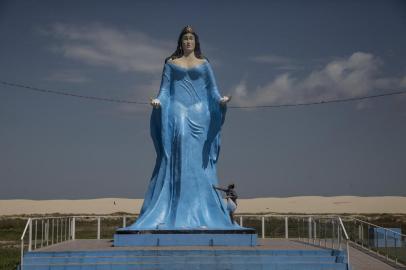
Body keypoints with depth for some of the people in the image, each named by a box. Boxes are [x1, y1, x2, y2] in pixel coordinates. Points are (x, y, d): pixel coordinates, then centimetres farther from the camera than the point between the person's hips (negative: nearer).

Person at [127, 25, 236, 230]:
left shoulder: (204, 64, 16)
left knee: (198, 158, -5)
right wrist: (158, 101, -12)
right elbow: (165, 88, 8)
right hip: (177, 111, -1)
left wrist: (220, 100, -11)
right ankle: (176, 213, -17)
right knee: (178, 155, -15)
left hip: (199, 112, 1)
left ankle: (201, 213, -5)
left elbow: (212, 89, 9)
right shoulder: (171, 63, 14)